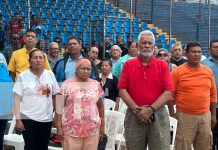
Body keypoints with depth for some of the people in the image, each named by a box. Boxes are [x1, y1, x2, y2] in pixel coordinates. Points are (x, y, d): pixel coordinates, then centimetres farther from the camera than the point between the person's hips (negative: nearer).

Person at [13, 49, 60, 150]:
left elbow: (55, 96, 10)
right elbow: (17, 99, -6)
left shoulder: (50, 75, 3)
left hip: (46, 118, 3)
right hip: (28, 119, -3)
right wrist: (18, 119, -11)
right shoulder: (23, 76, -5)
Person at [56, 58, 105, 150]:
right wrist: (59, 127, -7)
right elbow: (59, 106, -2)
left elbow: (100, 106, 13)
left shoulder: (96, 84, 8)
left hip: (92, 130, 2)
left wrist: (102, 125, 12)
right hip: (71, 130, -2)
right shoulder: (67, 84, -1)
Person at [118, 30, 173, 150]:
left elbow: (168, 91, -4)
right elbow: (122, 90, -2)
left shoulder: (162, 65, 3)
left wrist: (151, 109, -15)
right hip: (134, 116, 1)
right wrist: (136, 109, -13)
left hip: (158, 115, 0)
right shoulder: (128, 65, 4)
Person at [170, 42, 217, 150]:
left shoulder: (208, 71, 6)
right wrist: (172, 112, -6)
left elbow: (213, 94, 11)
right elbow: (170, 94, -4)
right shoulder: (177, 72, -6)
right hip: (185, 116, -4)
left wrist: (213, 114, 10)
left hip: (205, 116, 4)